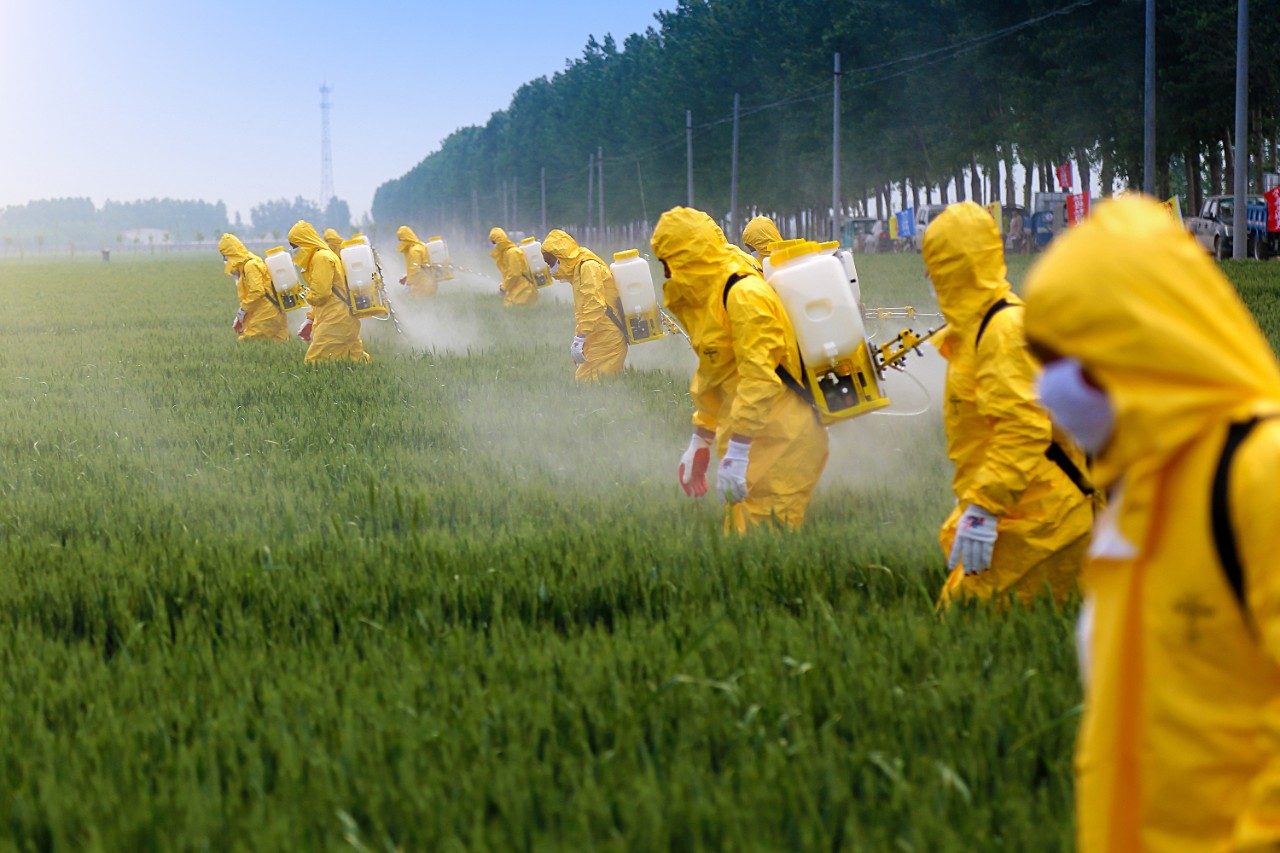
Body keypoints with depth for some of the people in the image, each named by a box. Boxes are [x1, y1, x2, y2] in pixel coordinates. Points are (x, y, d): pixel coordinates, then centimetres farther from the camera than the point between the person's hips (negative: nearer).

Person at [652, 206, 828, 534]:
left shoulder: (744, 295, -17)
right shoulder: (708, 295, 15)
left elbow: (759, 378, -24)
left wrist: (736, 454, -25)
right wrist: (700, 442, 25)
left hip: (781, 442, -10)